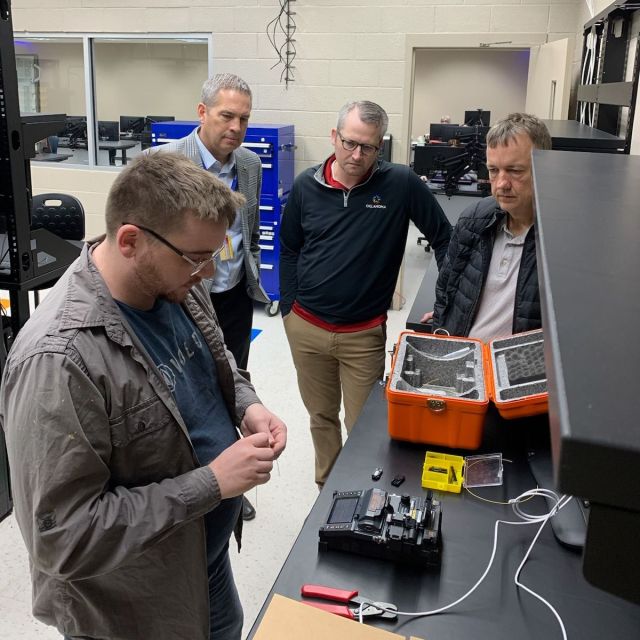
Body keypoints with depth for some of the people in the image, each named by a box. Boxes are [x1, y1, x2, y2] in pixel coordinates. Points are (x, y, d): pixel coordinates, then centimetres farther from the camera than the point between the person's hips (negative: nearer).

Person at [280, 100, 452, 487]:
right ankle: (327, 485, 39)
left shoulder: (401, 183, -11)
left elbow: (444, 238, -3)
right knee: (321, 416, 19)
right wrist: (289, 307, 6)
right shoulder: (307, 186, -2)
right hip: (306, 328, 3)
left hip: (364, 333, -3)